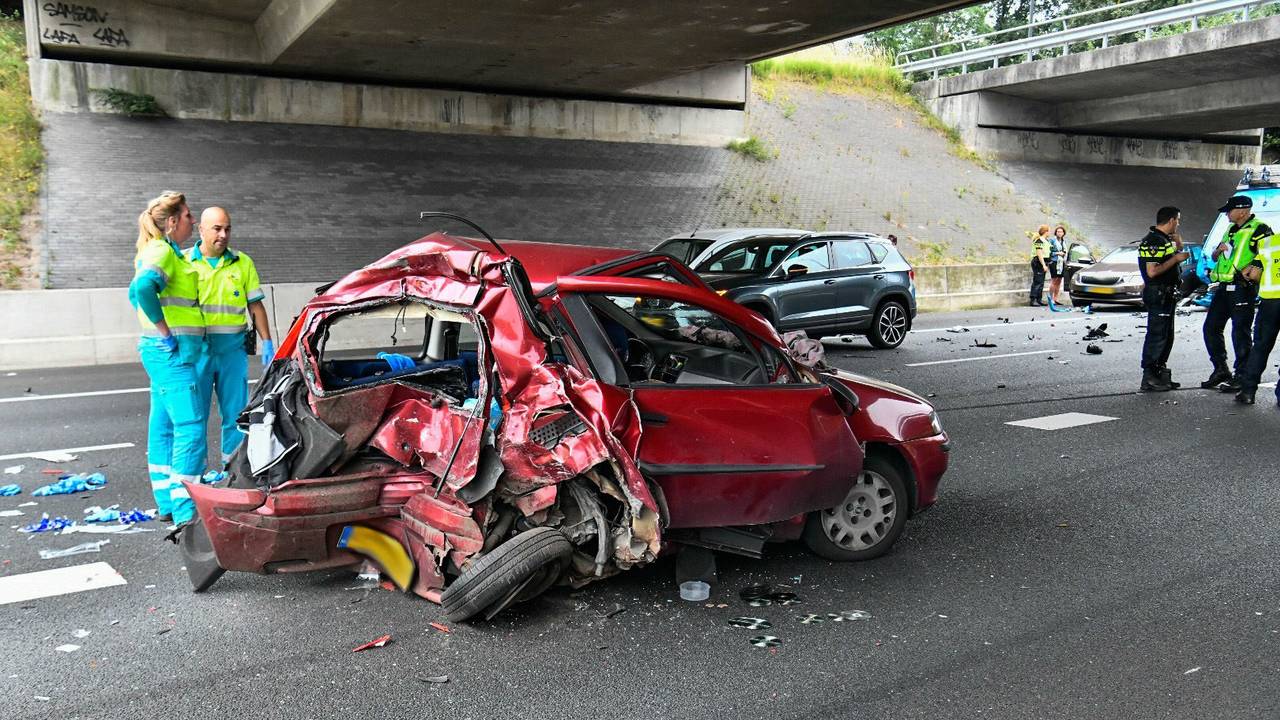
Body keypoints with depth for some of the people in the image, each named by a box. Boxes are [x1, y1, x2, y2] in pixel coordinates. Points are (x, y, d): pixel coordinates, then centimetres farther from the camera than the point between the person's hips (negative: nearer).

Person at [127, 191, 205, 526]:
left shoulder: (162, 251, 18)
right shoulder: (162, 251, -12)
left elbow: (135, 292, 31)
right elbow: (143, 287, -31)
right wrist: (163, 330, -22)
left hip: (163, 351, 10)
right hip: (172, 351, -10)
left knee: (164, 426, 13)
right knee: (190, 426, -11)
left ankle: (167, 502, 21)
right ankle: (186, 511, -11)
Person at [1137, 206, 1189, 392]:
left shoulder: (1164, 239, 14)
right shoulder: (1153, 241, -16)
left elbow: (1172, 259, 25)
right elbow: (1152, 271, -23)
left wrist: (1178, 245, 11)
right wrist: (1175, 258, -17)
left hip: (1166, 294, 10)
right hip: (1157, 295, -10)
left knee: (1167, 336, 15)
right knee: (1157, 336, -9)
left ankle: (1160, 374, 24)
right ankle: (1149, 379, -6)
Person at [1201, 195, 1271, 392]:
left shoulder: (1259, 229, -8)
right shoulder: (1231, 230, 19)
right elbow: (1215, 257, 25)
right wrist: (1219, 250, 4)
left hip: (1242, 289, -9)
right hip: (1224, 287, 9)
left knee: (1240, 333, -5)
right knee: (1211, 328, 10)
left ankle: (1241, 377, 4)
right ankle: (1221, 370, 22)